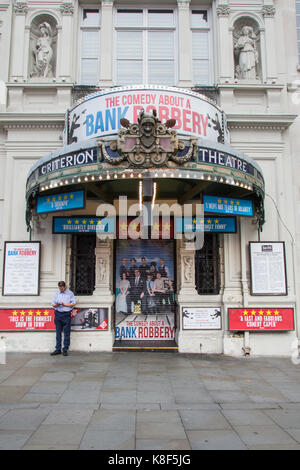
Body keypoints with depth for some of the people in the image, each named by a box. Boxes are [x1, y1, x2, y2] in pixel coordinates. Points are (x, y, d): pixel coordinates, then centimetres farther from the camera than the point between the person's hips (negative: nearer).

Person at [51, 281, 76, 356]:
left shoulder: (70, 293, 5)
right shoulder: (56, 294, 14)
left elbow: (73, 303, -2)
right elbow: (53, 304, 11)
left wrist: (64, 304, -10)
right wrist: (57, 304, -11)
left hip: (66, 314, -3)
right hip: (58, 314, 3)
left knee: (67, 333, -2)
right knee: (58, 332, 6)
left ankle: (65, 350, 4)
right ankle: (58, 349, 12)